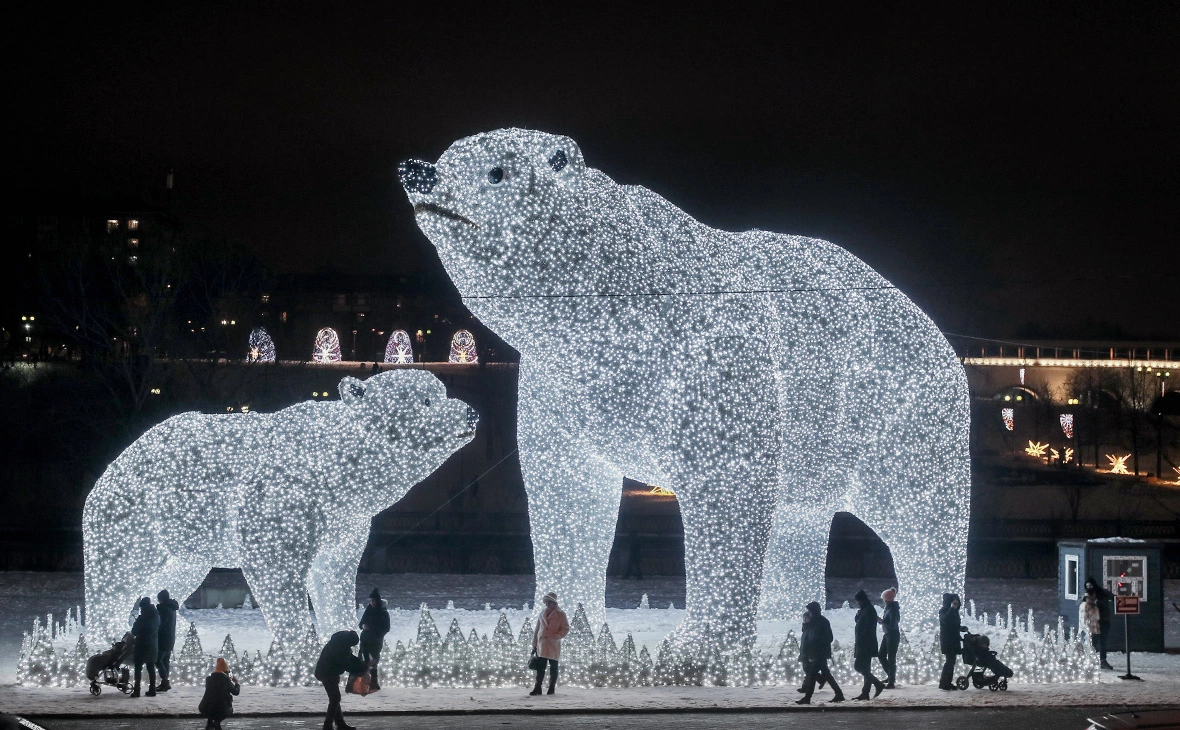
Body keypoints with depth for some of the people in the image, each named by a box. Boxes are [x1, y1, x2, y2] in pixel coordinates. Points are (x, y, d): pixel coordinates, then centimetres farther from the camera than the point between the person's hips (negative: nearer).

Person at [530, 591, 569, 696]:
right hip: (542, 644, 3)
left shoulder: (560, 614, 0)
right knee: (540, 667, -1)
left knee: (553, 667, 3)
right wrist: (534, 645, 11)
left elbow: (566, 629, -4)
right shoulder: (542, 614, 13)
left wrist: (555, 637, -15)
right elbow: (537, 629, 15)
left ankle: (552, 688, 9)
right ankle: (537, 688, 0)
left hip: (554, 645, -3)